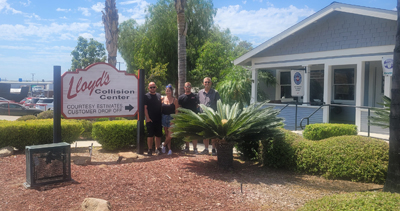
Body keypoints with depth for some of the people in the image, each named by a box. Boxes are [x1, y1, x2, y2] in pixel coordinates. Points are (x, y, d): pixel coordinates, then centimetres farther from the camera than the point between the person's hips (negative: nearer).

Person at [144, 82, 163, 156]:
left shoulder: (159, 95, 13)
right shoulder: (146, 96, -1)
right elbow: (145, 108, -6)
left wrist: (162, 117, 11)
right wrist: (147, 118, -13)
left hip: (158, 119, 4)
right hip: (150, 120, -4)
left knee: (158, 135, 7)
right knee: (150, 135, -1)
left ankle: (157, 149, 17)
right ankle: (150, 149, 8)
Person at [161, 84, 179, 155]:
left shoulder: (175, 100, -3)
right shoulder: (163, 99, 5)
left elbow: (176, 111, -4)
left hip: (171, 118, -3)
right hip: (164, 118, 3)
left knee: (170, 135, -9)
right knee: (166, 134, 8)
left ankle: (164, 145, 15)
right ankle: (169, 149, 18)